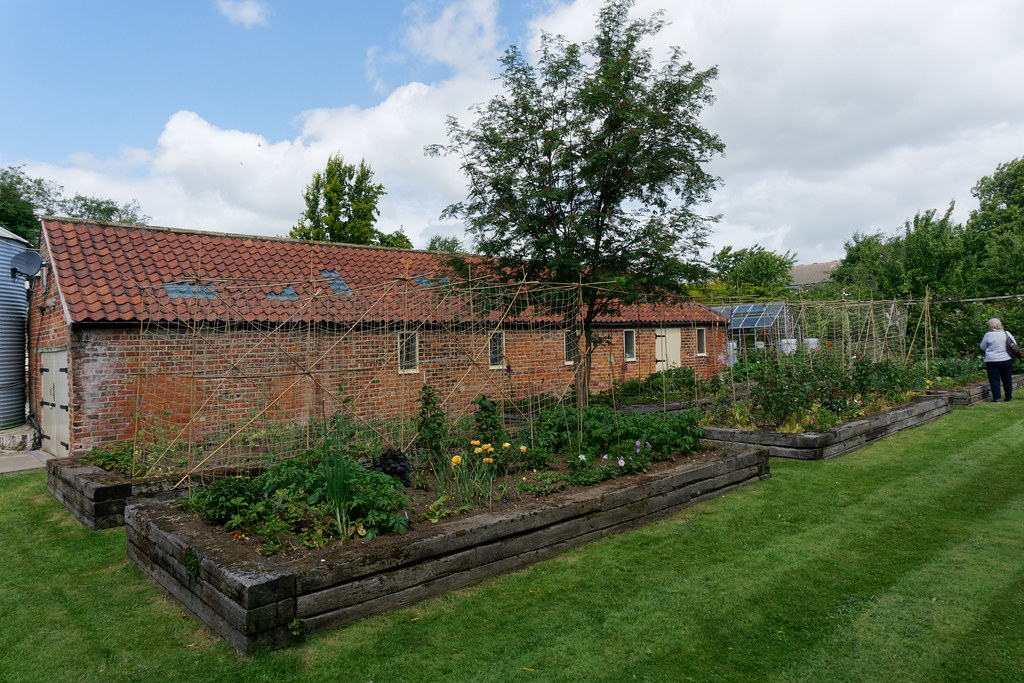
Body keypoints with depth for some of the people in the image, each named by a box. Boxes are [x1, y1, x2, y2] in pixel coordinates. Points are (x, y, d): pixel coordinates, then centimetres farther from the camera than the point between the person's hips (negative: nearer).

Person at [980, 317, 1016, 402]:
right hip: (1006, 359, 3)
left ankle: (996, 398, 2)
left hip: (991, 361, -3)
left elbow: (982, 347, 3)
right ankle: (1008, 397, 21)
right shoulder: (1006, 333, -1)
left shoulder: (988, 335, -9)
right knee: (1007, 379, 14)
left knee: (994, 379, 3)